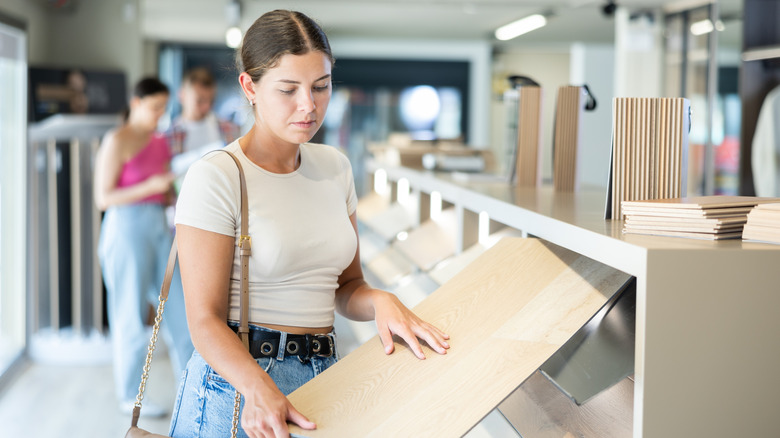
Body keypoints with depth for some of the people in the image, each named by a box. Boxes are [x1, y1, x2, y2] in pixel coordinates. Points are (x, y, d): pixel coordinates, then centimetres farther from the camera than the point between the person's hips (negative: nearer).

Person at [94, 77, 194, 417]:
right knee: (132, 315, 2)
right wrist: (150, 187, -21)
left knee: (178, 306, 6)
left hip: (159, 227, 7)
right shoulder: (116, 141, -9)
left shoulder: (161, 141, 12)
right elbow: (103, 198, -13)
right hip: (126, 226, -7)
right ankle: (129, 396, 15)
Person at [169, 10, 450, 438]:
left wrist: (381, 301, -11)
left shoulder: (335, 167, 7)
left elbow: (346, 285, 12)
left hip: (325, 378, 6)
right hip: (236, 381, -6)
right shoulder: (215, 178, -12)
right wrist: (259, 389, -32)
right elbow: (206, 320, -15)